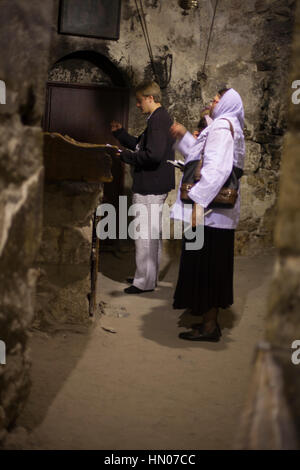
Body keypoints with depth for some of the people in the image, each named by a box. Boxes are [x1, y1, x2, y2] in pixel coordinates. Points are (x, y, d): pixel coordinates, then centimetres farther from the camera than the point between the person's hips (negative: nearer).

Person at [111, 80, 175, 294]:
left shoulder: (158, 120, -18)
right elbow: (141, 146, 21)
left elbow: (153, 155, -27)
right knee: (154, 233, 18)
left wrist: (126, 156, -16)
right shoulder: (163, 118, 15)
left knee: (145, 235, -4)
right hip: (158, 186, 11)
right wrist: (120, 133, 15)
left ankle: (144, 282, 3)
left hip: (150, 186, -11)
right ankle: (151, 276, 29)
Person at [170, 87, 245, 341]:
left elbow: (216, 168, -24)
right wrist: (184, 136, 26)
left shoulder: (221, 127, -12)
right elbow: (204, 156, 27)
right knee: (214, 266, 14)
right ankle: (211, 320, 22)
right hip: (220, 211, 10)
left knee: (206, 265, -5)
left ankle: (209, 327, 1)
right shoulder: (232, 129, 19)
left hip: (210, 209, -10)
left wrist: (196, 201, -28)